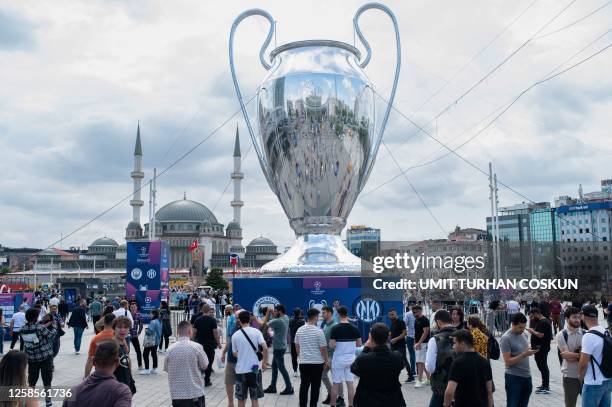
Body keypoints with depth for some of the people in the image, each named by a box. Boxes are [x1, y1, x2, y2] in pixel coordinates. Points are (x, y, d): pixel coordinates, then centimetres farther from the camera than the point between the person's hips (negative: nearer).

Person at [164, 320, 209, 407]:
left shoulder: (170, 349, -4)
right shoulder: (197, 347, -12)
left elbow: (166, 369, 7)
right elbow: (204, 366, -2)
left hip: (176, 394, 2)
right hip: (195, 393, -2)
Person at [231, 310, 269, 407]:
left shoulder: (235, 335, -2)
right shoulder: (256, 332, -4)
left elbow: (234, 353, 7)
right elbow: (265, 348, -13)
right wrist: (264, 363, 1)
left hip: (241, 370, 0)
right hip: (255, 369, 0)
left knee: (241, 399, 13)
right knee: (255, 399, 9)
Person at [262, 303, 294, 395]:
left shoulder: (278, 321, -24)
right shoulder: (286, 318, 1)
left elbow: (265, 324, -13)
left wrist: (268, 313, -3)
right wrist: (272, 313, 4)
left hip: (279, 348, -9)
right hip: (280, 346, 9)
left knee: (281, 367, -1)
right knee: (274, 366, 17)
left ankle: (289, 388, 5)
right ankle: (272, 387, 24)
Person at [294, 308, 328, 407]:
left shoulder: (299, 330, 1)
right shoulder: (319, 331, -14)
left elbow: (297, 346, 11)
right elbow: (323, 348, -9)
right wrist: (326, 360, 5)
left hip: (303, 362, 4)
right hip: (317, 363, -4)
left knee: (303, 386, 11)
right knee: (315, 387, 6)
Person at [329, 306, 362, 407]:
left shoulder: (335, 328, -14)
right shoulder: (354, 328, -2)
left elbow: (332, 346, -17)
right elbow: (359, 344, 4)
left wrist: (335, 343, 5)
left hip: (338, 359, -3)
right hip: (351, 359, 3)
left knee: (336, 384, 7)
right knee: (350, 383, 9)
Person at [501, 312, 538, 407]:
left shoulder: (524, 334, 8)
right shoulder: (506, 338, -15)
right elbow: (508, 361, -19)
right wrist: (524, 355, -26)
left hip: (527, 376, 7)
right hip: (514, 378, -7)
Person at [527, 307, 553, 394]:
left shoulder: (543, 322, -18)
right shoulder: (544, 321, 15)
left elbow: (540, 335, -25)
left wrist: (532, 331, -12)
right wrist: (533, 331, 8)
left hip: (541, 348, -11)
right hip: (541, 348, 11)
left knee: (543, 367, -5)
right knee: (543, 367, 18)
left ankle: (546, 387, 0)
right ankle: (545, 385, 28)